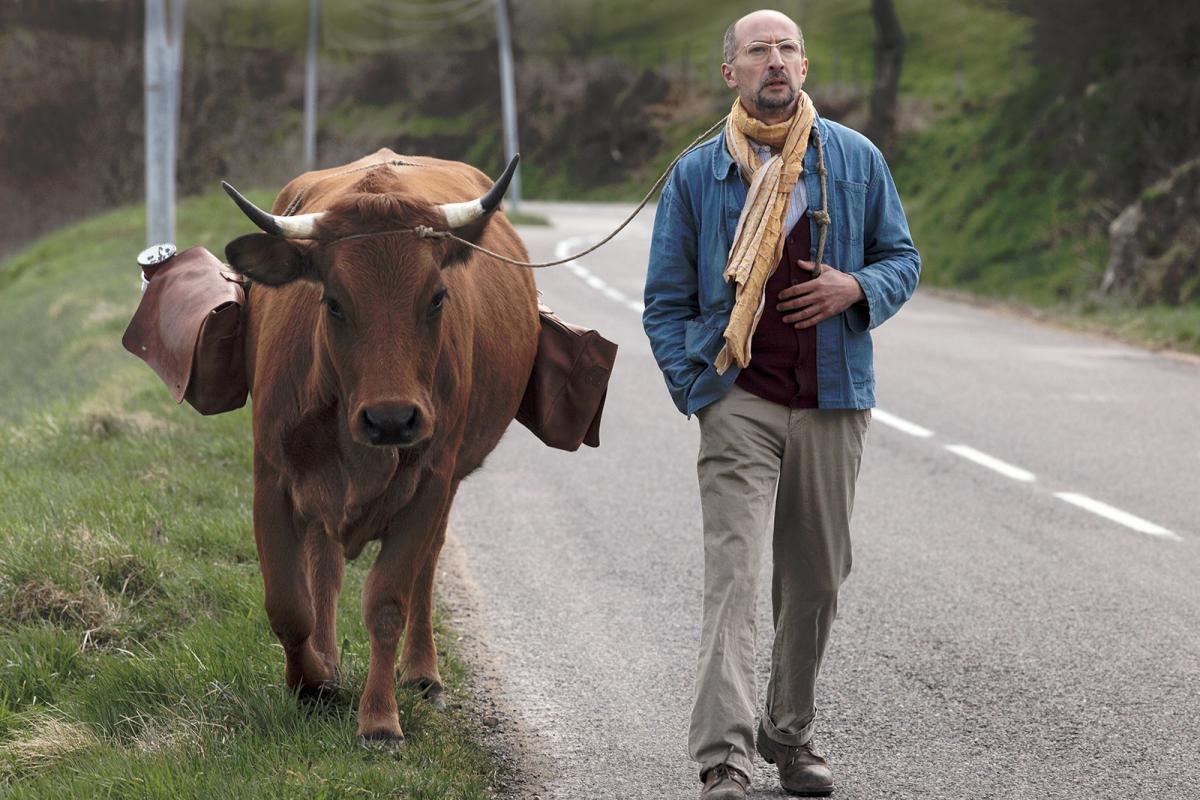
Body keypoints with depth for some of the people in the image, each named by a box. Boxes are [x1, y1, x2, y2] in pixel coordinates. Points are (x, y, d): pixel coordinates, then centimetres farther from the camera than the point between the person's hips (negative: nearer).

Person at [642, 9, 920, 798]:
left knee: (817, 575, 11)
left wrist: (857, 287, -9)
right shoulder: (698, 174, 4)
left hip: (834, 400, 2)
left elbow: (903, 258, 13)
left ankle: (791, 734, 28)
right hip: (739, 401, -2)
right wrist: (693, 384, -4)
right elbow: (666, 297, 8)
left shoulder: (857, 161, 7)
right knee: (733, 572, -13)